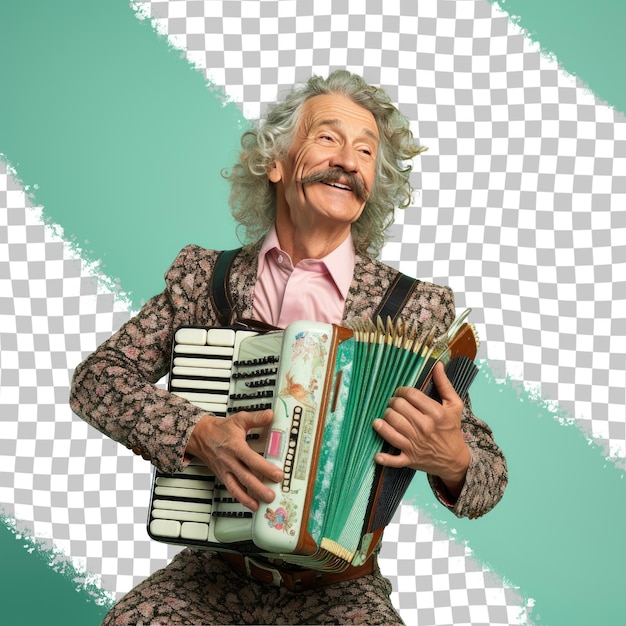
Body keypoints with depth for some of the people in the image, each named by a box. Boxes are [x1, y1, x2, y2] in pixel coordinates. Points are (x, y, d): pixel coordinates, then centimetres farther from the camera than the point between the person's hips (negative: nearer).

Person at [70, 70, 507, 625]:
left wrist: (453, 461, -26)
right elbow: (97, 378, 0)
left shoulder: (418, 307, -2)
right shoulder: (204, 277, 3)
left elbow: (490, 477, -1)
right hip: (215, 573, 1)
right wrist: (198, 433, -18)